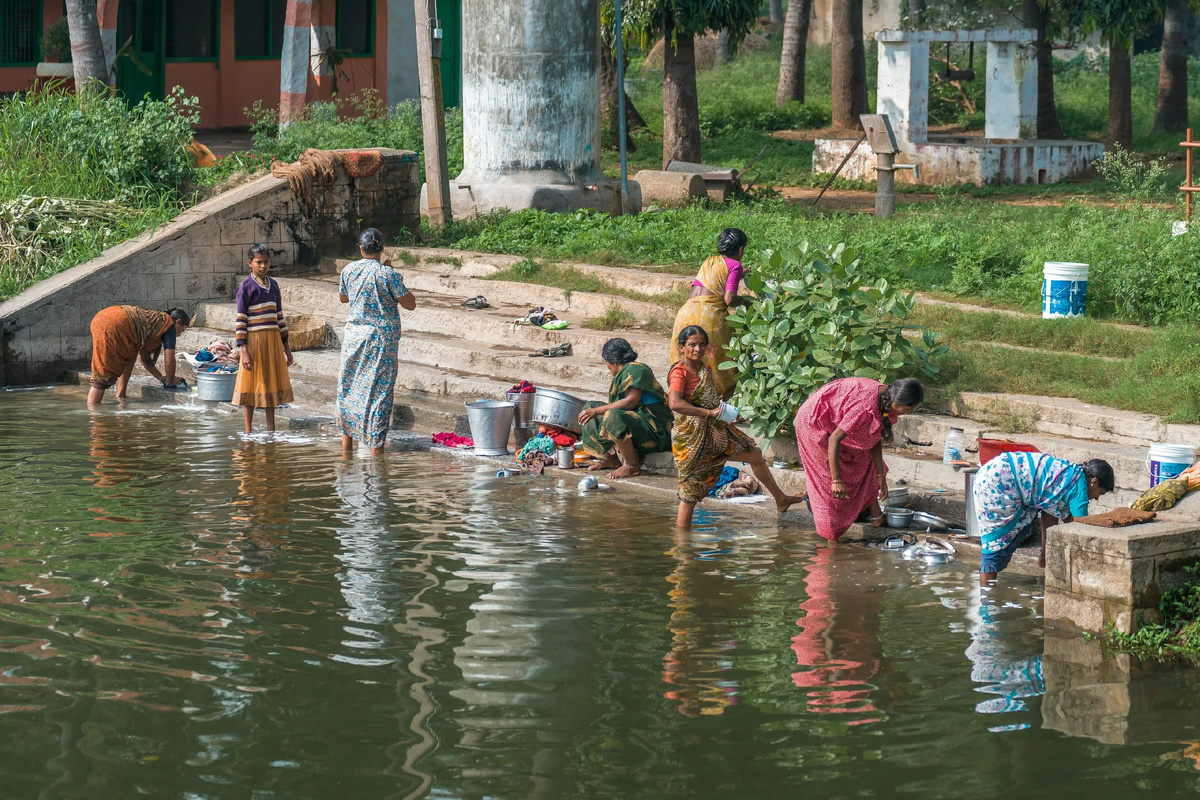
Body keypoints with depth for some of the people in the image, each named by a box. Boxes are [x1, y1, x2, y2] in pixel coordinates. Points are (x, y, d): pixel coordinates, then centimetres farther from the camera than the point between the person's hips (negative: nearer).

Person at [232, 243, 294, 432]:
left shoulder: (273, 285, 11)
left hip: (273, 341, 6)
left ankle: (271, 429, 18)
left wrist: (286, 347, 17)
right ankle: (249, 431, 5)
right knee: (251, 385, 0)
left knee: (271, 384, 10)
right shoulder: (246, 287, -6)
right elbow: (240, 320, -9)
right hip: (253, 340, -6)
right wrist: (244, 350, -16)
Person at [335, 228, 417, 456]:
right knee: (379, 390, 1)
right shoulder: (388, 274, -14)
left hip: (354, 336, 3)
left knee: (349, 386, 15)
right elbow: (410, 304, -9)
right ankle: (376, 445, 1)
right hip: (382, 337, -3)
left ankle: (347, 442, 18)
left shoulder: (349, 271, -2)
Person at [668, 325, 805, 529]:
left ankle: (781, 499, 35)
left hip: (715, 430, 9)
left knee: (755, 455, 18)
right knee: (690, 491, -5)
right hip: (691, 437, -9)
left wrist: (724, 411, 5)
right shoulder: (679, 372, -15)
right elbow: (675, 403, -31)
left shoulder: (706, 370, 11)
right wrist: (709, 412, -29)